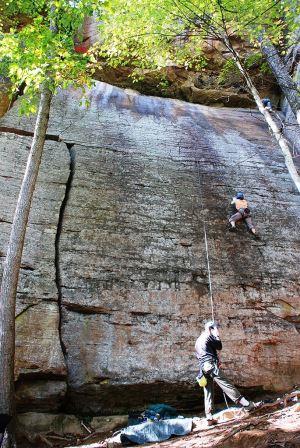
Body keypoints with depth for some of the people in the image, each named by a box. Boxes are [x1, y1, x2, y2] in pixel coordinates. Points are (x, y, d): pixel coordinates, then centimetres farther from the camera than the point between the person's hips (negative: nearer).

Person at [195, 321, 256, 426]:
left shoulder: (197, 341, 24)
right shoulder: (208, 336, -3)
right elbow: (219, 346, 3)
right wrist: (217, 335, 16)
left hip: (203, 368, 8)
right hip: (211, 365, -8)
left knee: (208, 393, 6)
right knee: (227, 386, -9)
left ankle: (209, 418, 4)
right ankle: (247, 405, -8)